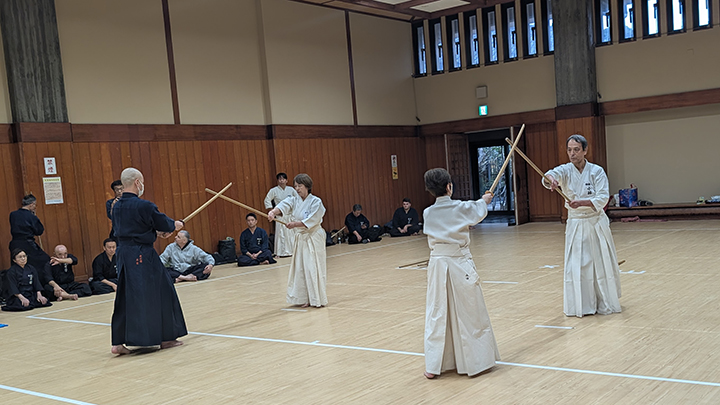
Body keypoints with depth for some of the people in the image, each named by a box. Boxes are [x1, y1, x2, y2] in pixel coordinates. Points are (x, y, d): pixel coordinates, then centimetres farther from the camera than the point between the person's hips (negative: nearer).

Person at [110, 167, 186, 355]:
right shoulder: (144, 206, -16)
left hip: (124, 256, 7)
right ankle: (166, 338, 16)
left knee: (125, 297, 12)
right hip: (144, 256, -7)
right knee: (159, 293, 7)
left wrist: (155, 233, 23)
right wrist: (176, 225, 16)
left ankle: (119, 342, 9)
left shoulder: (116, 207, 7)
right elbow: (164, 223, -6)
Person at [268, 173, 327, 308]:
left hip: (314, 238, -6)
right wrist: (273, 211, -35)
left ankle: (319, 298, 2)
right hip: (301, 238, 6)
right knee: (300, 268, 5)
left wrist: (295, 224, -27)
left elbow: (311, 221, -19)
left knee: (314, 267, -7)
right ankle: (306, 299, 13)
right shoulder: (294, 200, 4)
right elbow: (283, 206, -15)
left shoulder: (316, 202, -11)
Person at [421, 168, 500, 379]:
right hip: (460, 265, -3)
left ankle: (433, 366, 13)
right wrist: (484, 201, 36)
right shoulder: (462, 208, -8)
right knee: (470, 313, 9)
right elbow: (479, 212, 14)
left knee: (436, 314, 9)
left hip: (438, 265, 3)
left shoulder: (428, 213, 0)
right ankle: (475, 361, 19)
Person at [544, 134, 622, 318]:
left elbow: (603, 198, -16)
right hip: (575, 225, 1)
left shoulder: (597, 171, -7)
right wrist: (550, 179, -53)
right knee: (575, 266, -1)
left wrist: (582, 202, -32)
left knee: (602, 264, 6)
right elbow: (554, 174, -28)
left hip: (596, 223, -1)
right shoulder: (565, 170, -4)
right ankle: (580, 305, 12)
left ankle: (606, 303, 23)